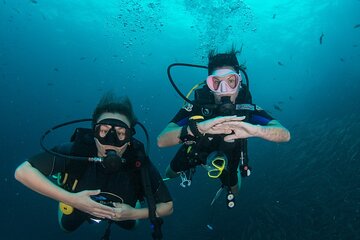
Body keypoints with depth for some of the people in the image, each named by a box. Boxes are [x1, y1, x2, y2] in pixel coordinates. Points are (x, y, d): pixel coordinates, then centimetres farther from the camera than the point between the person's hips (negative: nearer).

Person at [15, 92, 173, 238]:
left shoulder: (138, 162, -39)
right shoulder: (76, 151, -42)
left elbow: (167, 206, -27)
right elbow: (23, 172, -42)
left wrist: (133, 214, -40)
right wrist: (70, 199, -46)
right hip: (76, 205, 0)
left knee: (130, 225, 32)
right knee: (67, 226, 34)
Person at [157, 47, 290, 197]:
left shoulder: (247, 108, -33)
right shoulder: (197, 106, -39)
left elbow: (285, 135, -43)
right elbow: (161, 140, -49)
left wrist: (256, 130, -65)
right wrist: (198, 127, -68)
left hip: (227, 157, 1)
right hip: (196, 151, -1)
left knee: (234, 191, 24)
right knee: (170, 174, 22)